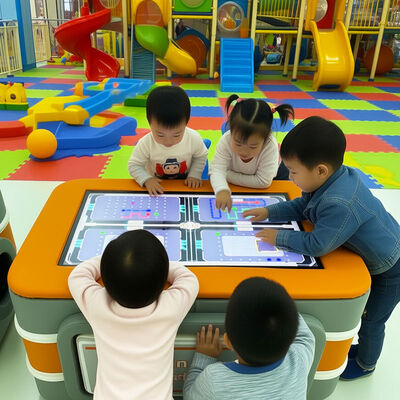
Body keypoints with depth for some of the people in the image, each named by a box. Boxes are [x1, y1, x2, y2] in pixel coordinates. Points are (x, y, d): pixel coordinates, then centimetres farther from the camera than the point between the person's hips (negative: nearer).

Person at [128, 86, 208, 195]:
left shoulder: (194, 139, -16)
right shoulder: (145, 144, -20)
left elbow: (201, 156, 3)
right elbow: (134, 165, -8)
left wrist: (195, 175, -9)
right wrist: (146, 180, -24)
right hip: (157, 188, 0)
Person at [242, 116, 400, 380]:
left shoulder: (339, 205, -42)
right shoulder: (337, 177, -12)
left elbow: (317, 245, -32)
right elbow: (302, 205, 4)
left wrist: (280, 237, -20)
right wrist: (269, 212, -3)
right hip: (377, 256, 8)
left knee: (371, 319, 13)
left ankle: (366, 364, 40)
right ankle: (364, 349, 49)